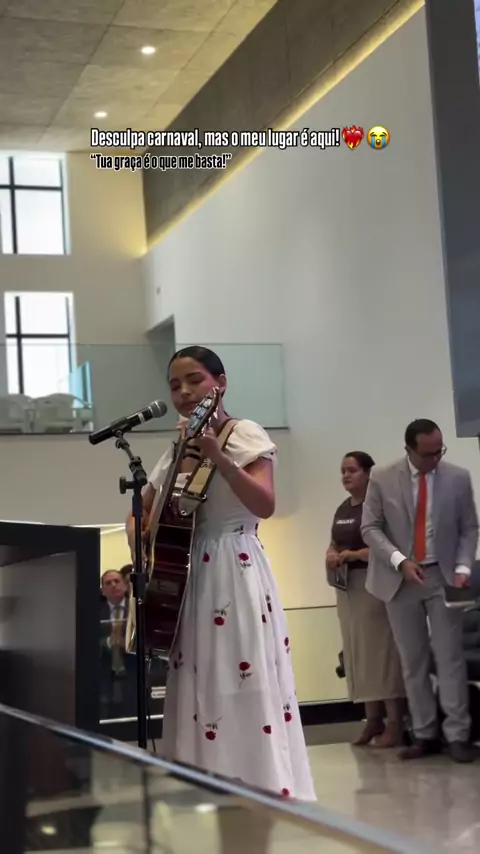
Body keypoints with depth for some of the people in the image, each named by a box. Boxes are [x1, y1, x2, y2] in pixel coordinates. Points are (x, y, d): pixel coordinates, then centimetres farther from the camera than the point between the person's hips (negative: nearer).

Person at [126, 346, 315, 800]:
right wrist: (140, 543, 1)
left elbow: (265, 505, -18)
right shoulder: (177, 450, 15)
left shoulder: (245, 435, -4)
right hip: (185, 577, 7)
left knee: (247, 691, -9)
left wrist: (219, 458, -30)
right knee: (198, 692, 7)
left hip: (236, 574, -7)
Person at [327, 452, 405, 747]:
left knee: (381, 649, -8)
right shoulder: (342, 510, 16)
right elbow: (334, 545, 24)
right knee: (358, 652, 8)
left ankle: (395, 724, -5)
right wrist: (332, 556, 2)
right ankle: (373, 720, 13)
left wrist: (354, 554, -21)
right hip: (346, 586, 8)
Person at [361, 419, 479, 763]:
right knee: (413, 661, 5)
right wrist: (400, 560, -17)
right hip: (400, 579, 1)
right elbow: (371, 528, -3)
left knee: (450, 656, -4)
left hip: (442, 576, 0)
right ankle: (425, 735, 11)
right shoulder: (382, 480, -4)